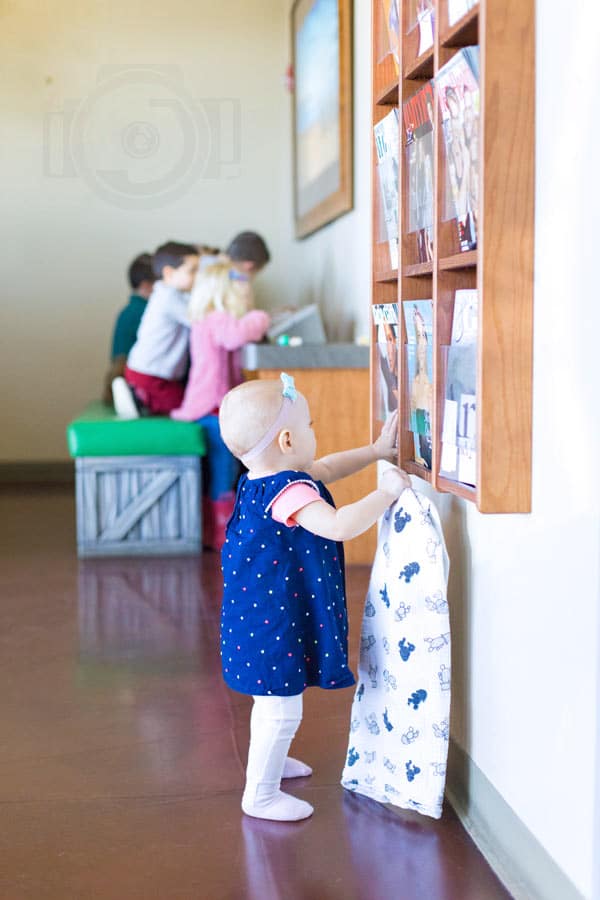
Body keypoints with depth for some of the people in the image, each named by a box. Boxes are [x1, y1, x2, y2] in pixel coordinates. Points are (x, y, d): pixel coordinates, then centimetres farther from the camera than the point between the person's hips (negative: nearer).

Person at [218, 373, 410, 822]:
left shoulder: (259, 481, 6)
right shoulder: (289, 492, -28)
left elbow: (324, 469, 21)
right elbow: (339, 526, -41)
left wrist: (375, 451, 20)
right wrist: (387, 491, -28)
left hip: (259, 612, 11)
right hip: (276, 621, -11)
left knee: (273, 697, 30)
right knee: (282, 708, 2)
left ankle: (268, 760, 50)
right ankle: (261, 794, 15)